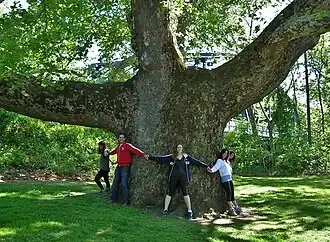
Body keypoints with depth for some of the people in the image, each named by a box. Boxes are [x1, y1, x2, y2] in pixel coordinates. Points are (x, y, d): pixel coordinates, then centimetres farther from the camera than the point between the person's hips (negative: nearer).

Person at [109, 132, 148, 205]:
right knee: (115, 183, 14)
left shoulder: (127, 145, -7)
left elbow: (135, 150, -22)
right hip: (118, 167, 8)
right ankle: (114, 199, 26)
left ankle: (126, 201, -6)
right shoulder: (118, 147, 15)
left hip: (125, 167, -8)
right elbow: (113, 152, 38)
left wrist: (143, 154, -32)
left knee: (124, 184, -12)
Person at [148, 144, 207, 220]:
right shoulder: (172, 157, 6)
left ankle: (189, 211, 1)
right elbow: (161, 158, 1)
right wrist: (150, 157, -5)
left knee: (185, 192, -4)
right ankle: (165, 209, 12)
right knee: (170, 193, 4)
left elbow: (196, 162, 9)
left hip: (183, 177, 0)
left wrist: (206, 166, 6)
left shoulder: (186, 157, 9)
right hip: (173, 177, 0)